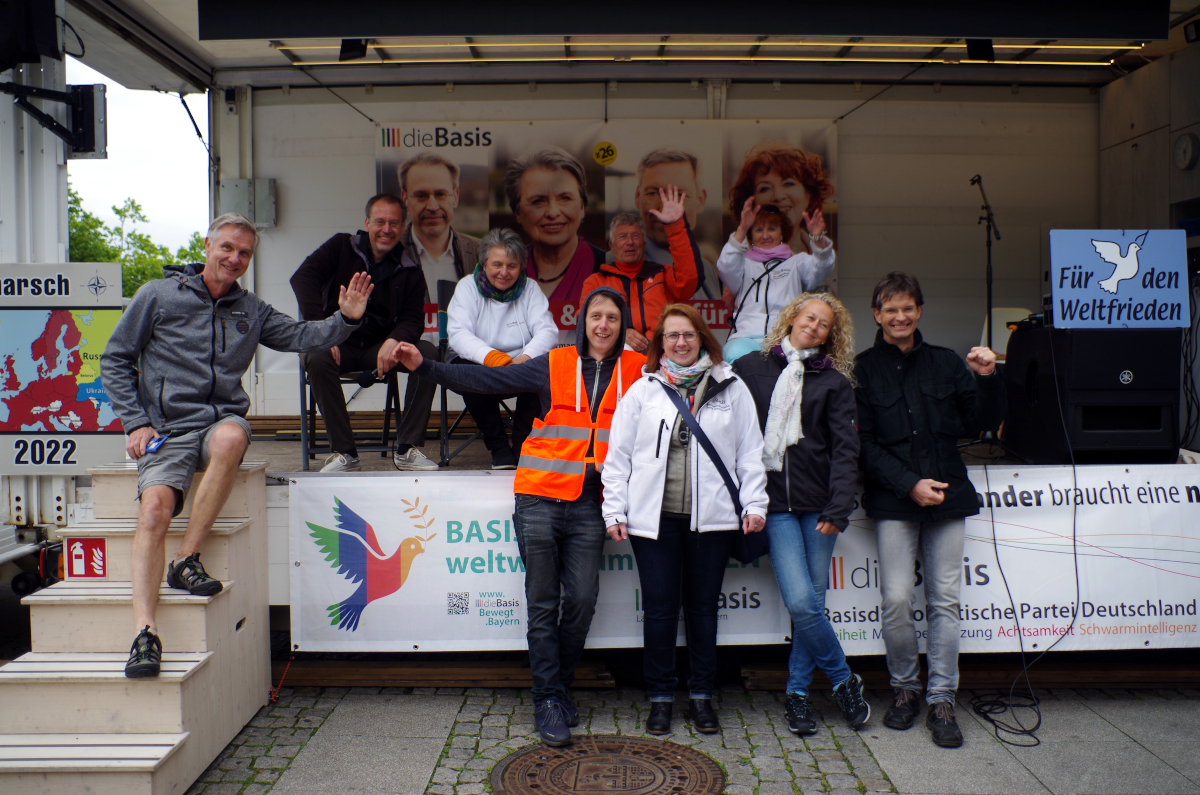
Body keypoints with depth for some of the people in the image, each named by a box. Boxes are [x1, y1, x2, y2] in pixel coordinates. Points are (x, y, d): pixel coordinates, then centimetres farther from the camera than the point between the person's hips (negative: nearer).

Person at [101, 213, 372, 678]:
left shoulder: (251, 310, 18)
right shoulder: (158, 295, 7)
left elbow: (300, 336, 8)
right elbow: (115, 360, 8)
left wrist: (346, 319, -11)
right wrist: (135, 422, -3)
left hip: (224, 418, 2)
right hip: (168, 427, -1)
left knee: (231, 437, -37)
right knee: (155, 509, -28)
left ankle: (187, 560, -26)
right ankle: (145, 632, -33)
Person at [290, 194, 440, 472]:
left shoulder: (410, 271, 9)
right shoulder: (341, 247, 4)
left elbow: (413, 319, 1)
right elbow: (303, 277, -10)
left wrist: (393, 341, -25)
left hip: (380, 347, 2)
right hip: (338, 343, -2)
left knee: (427, 353, -25)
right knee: (317, 358, -36)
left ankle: (407, 449, -20)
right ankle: (344, 453, -26)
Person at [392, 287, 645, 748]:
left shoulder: (636, 371, 7)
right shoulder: (555, 365, 5)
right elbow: (488, 380, 3)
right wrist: (425, 367, -2)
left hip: (589, 506, 1)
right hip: (541, 498, -1)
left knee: (581, 601, -1)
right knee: (543, 604, 1)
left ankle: (560, 687, 22)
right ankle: (548, 699, 12)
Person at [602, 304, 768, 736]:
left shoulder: (731, 388, 7)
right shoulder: (642, 390, 7)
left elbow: (750, 451, 8)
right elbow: (618, 455, 6)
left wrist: (754, 504, 0)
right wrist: (614, 510, 0)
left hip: (711, 517, 0)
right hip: (654, 517, 0)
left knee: (703, 606, 10)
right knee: (659, 607, 5)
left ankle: (701, 695, 25)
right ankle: (660, 696, 20)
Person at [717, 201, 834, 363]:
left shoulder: (796, 263, 25)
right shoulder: (744, 264, 23)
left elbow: (821, 268, 4)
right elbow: (726, 267, -1)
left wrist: (819, 239, -19)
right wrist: (742, 229, -17)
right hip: (747, 337, 0)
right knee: (736, 355, -37)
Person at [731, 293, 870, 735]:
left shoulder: (834, 383, 9)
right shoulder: (750, 368, 10)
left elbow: (845, 449, 2)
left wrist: (839, 507, -10)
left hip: (817, 501, 1)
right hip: (774, 501, -1)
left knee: (811, 602, 3)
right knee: (800, 601, -10)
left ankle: (797, 692, 21)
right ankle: (844, 680, 13)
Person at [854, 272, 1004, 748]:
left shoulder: (945, 363, 13)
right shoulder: (863, 369, 3)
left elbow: (984, 423, 12)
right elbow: (864, 442, -3)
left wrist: (987, 380, -5)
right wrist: (909, 485, -13)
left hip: (947, 495, 3)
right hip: (893, 500, -2)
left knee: (944, 601, 3)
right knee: (896, 601, -7)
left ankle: (941, 699, 13)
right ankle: (905, 687, 15)